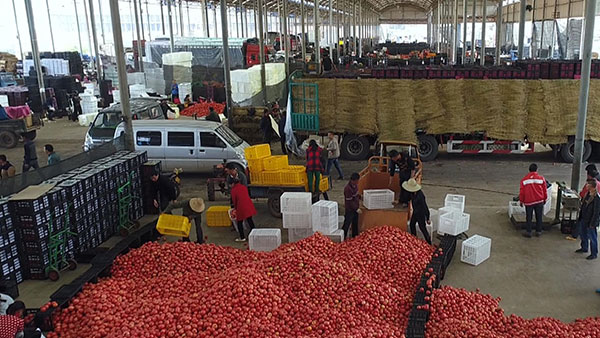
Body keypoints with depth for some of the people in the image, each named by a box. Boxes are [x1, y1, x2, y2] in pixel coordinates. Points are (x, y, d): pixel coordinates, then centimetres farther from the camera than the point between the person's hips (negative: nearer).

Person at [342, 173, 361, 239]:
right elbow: (349, 201, -24)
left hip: (355, 208, 9)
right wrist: (356, 209, -21)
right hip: (349, 209, -9)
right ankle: (342, 237, 13)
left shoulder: (355, 185, -2)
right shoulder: (347, 188, -28)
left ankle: (355, 236, 35)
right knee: (347, 224, 1)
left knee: (355, 223, 20)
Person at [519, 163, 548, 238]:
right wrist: (545, 199, 20)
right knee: (539, 217, 11)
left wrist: (521, 201, 12)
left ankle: (528, 232, 7)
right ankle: (538, 231, 16)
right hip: (539, 201, 1)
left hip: (528, 201, 0)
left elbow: (521, 192, 2)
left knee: (529, 217, 6)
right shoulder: (541, 178, 1)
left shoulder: (524, 179, 1)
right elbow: (545, 190, 7)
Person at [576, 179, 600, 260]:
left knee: (592, 238, 5)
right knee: (583, 234, 24)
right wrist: (580, 215, 17)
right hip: (584, 219, 9)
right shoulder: (588, 193, 1)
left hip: (591, 221, -9)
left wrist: (592, 223, -18)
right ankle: (584, 248, 43)